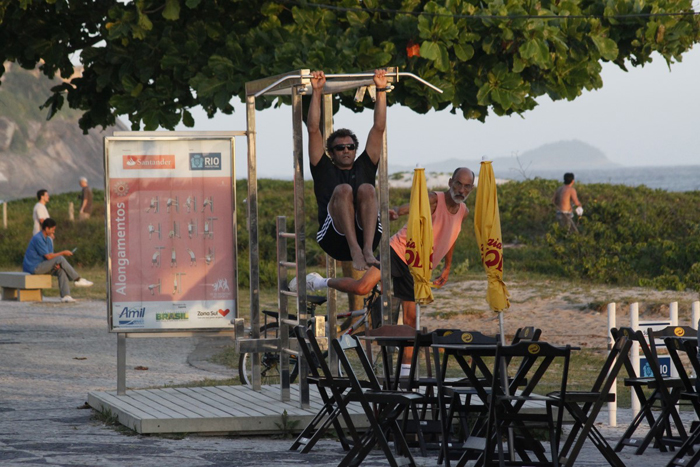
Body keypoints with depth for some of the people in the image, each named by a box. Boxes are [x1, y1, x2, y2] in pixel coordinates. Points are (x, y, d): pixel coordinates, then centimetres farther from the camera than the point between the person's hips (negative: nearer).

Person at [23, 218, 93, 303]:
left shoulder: (48, 240, 14)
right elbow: (48, 256, -20)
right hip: (33, 267, -9)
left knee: (61, 270, -10)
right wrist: (63, 253, -12)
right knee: (60, 259, -18)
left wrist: (57, 265, -12)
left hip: (40, 266, 9)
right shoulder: (38, 239, -18)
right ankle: (78, 280, -12)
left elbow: (51, 255, 10)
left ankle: (65, 295, -18)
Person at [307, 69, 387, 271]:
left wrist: (381, 90, 19)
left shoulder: (364, 168, 28)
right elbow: (313, 130, 15)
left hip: (366, 234, 2)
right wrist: (317, 92, 12)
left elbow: (379, 128, 24)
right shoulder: (325, 170, 23)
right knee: (343, 190, -27)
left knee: (367, 189, -24)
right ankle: (355, 251, -40)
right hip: (335, 238, -2)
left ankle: (367, 249, -41)